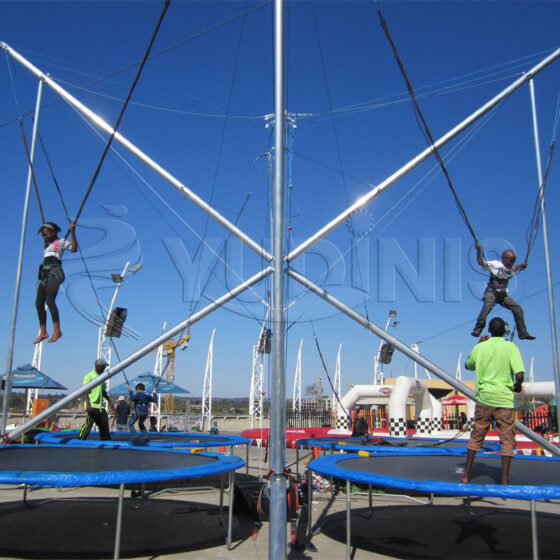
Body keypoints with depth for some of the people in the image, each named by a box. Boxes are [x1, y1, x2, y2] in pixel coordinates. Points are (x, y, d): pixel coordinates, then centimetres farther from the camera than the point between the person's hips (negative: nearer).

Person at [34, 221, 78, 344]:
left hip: (54, 274, -8)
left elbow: (74, 248, -10)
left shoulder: (61, 242, 7)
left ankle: (57, 330, -25)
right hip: (44, 275, 8)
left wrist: (72, 232, -16)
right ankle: (43, 332, 7)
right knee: (39, 303, 2)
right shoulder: (47, 246, 29)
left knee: (50, 300, -22)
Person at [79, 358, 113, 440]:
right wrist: (88, 404, -21)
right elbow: (85, 391, -12)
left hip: (100, 406, 8)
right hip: (92, 406, -8)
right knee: (88, 424, -12)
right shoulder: (89, 376, -6)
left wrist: (110, 402, 25)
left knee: (104, 425, 10)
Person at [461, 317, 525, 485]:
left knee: (476, 437, 13)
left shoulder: (480, 347, 2)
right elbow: (519, 374, -17)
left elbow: (468, 365, 20)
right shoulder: (510, 347, -7)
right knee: (507, 441, 6)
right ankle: (504, 481, 5)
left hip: (483, 399, 3)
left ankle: (467, 476, 18)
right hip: (504, 401, -3)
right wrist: (518, 387, 4)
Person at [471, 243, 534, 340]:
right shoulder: (496, 265, -11)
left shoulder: (510, 269, 12)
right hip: (491, 292, -8)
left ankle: (523, 333, 17)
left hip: (503, 294, 8)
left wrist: (521, 265, 30)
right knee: (488, 306, -34)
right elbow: (481, 263, -18)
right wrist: (478, 250, -29)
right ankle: (477, 330, -30)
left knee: (518, 308, 5)